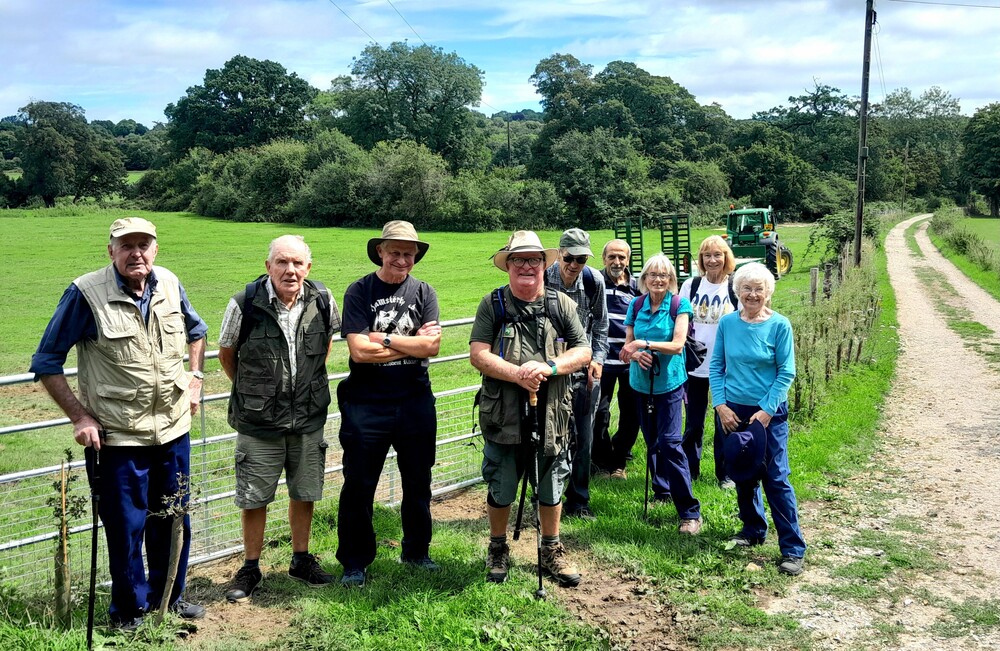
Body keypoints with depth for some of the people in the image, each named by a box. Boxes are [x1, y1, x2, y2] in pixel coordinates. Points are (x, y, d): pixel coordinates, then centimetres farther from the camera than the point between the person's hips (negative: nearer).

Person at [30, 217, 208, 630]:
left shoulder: (169, 285, 0)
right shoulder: (86, 294, -14)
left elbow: (195, 330, 22)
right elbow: (47, 363, -7)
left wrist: (195, 376, 10)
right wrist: (79, 417, -11)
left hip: (174, 430, 5)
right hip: (117, 438, -4)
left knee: (174, 521, 16)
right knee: (126, 528, 7)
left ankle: (169, 597, 37)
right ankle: (131, 609, 28)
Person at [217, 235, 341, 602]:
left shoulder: (323, 302, -7)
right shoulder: (244, 304, -16)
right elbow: (226, 354, 1)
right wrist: (251, 390, 9)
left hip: (309, 418, 3)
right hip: (258, 421, -2)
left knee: (305, 493, 15)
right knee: (254, 497, 8)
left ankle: (301, 560, 34)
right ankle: (250, 569, 25)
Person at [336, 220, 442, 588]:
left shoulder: (423, 293, 3)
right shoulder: (359, 292, -4)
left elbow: (432, 346, -10)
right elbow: (359, 350, -15)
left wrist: (383, 339, -14)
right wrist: (412, 343, -11)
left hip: (415, 402, 3)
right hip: (367, 403, -3)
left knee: (418, 482, 15)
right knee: (359, 486, 5)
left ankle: (416, 552, 34)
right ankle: (355, 562, 20)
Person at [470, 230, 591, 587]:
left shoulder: (561, 304, 4)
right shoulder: (493, 304, 0)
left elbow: (583, 351, 1)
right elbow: (478, 354, -9)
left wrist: (549, 367, -16)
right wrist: (517, 374, -22)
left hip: (552, 416, 2)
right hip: (503, 417, -1)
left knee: (551, 489, 14)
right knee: (500, 490, 12)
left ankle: (552, 551, 34)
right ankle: (498, 550, 33)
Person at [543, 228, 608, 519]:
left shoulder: (594, 281, -3)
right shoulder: (543, 280, -12)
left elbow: (600, 325, 10)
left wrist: (598, 359, 0)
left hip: (585, 370, 3)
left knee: (583, 438, 7)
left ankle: (578, 501, 21)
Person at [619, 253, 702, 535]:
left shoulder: (679, 306, -7)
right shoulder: (636, 305, 3)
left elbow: (677, 344, -16)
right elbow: (628, 344, 5)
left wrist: (643, 344, -23)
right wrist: (635, 354, -18)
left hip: (669, 382, -4)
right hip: (641, 382, 5)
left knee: (670, 443, -12)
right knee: (651, 441, 15)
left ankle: (690, 511, -9)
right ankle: (661, 489, 35)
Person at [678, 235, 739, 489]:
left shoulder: (735, 288, -2)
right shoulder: (691, 285, 2)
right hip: (694, 365, 1)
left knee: (724, 423, 8)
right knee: (693, 423, 9)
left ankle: (725, 473, 21)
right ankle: (689, 469, 24)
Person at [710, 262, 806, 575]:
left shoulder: (779, 325, -8)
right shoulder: (727, 323, 0)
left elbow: (786, 373, -7)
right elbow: (716, 366, 4)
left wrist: (767, 410, -14)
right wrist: (720, 404, -5)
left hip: (769, 413, -3)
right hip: (733, 411, 3)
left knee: (776, 478, -4)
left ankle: (793, 548, 2)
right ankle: (753, 529, 33)